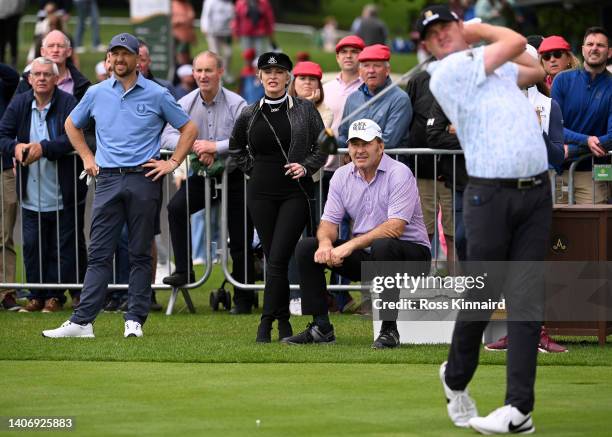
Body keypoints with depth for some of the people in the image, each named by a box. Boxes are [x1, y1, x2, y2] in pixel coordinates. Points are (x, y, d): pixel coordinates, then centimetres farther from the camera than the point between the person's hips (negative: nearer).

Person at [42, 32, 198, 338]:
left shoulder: (157, 95, 2)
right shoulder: (96, 93, 10)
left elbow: (189, 128, 9)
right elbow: (72, 125, 26)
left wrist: (172, 163, 1)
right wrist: (87, 158, 16)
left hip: (144, 179, -2)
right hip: (108, 179, 2)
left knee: (140, 254, 2)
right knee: (99, 254, -3)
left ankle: (135, 320, 6)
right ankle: (82, 321, -7)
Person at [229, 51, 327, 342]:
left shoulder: (305, 110, 1)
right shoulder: (250, 115, 7)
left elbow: (323, 147, 4)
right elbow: (235, 147, 23)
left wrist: (306, 167, -10)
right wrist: (252, 169, 12)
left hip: (296, 192, -3)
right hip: (261, 193, 3)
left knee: (278, 258, -12)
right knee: (272, 259, 4)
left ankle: (266, 322, -10)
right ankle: (284, 323, 12)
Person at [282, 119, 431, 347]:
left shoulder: (399, 173, -15)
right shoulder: (342, 176, 5)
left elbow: (395, 227, -26)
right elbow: (329, 222, 3)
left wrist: (352, 245, -32)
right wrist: (325, 242, -23)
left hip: (411, 253, -6)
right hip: (365, 255, 6)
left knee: (382, 246, -40)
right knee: (306, 248, -5)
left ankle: (389, 329, -29)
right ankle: (321, 327, -2)